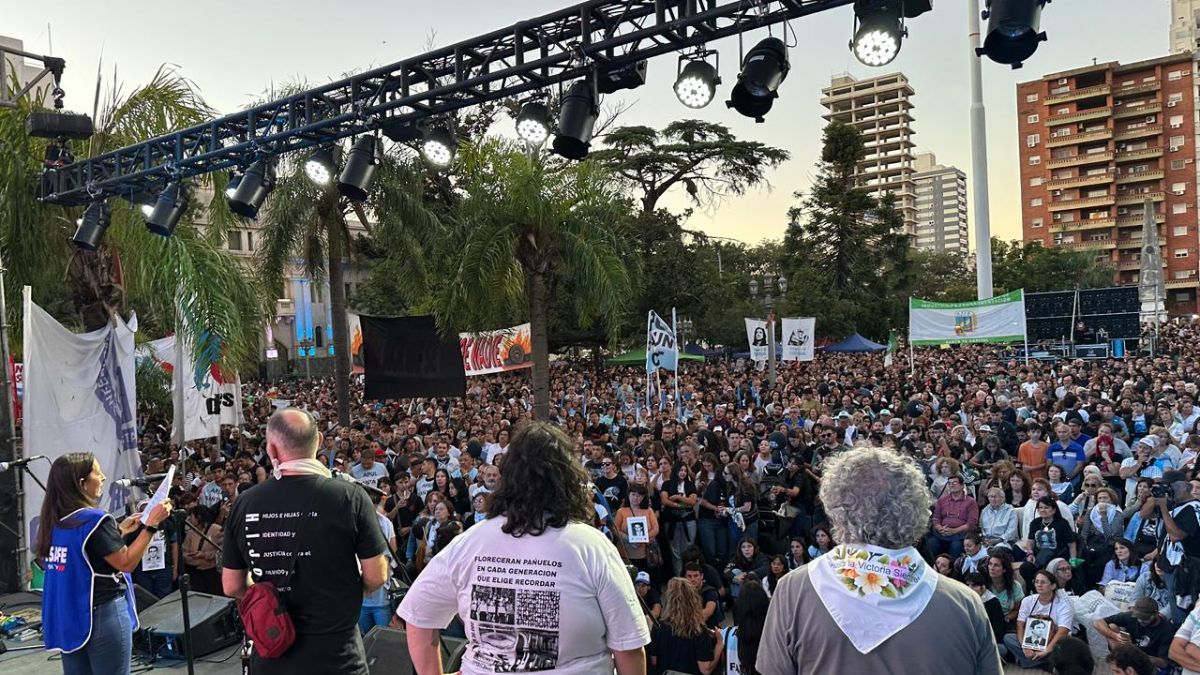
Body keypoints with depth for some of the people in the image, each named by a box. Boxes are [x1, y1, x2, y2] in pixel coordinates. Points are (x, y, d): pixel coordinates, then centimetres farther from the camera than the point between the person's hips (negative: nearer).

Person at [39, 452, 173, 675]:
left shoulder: (53, 521, 5)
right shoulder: (95, 520, -19)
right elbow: (126, 563, -16)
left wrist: (119, 532, 15)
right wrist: (151, 523, -16)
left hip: (66, 618, 8)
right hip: (102, 615, -8)